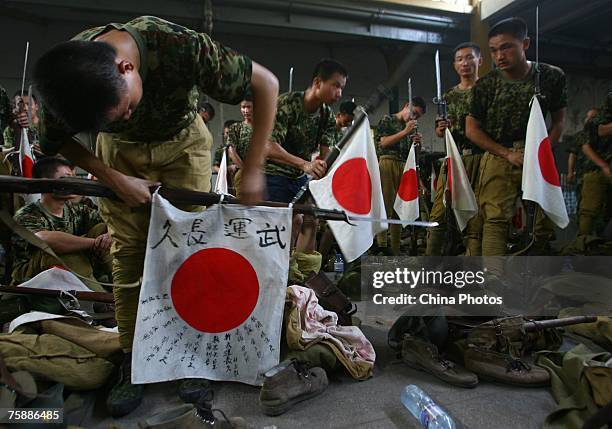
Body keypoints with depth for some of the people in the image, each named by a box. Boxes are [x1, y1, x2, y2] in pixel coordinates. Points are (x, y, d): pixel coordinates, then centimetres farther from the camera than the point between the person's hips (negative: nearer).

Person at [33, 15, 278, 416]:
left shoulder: (180, 47, -37)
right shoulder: (66, 77, -27)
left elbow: (266, 83, -28)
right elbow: (59, 141, -6)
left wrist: (253, 169, -29)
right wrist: (115, 180, -18)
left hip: (182, 143, -1)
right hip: (120, 150, 2)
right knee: (128, 252, -4)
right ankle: (134, 357, 10)